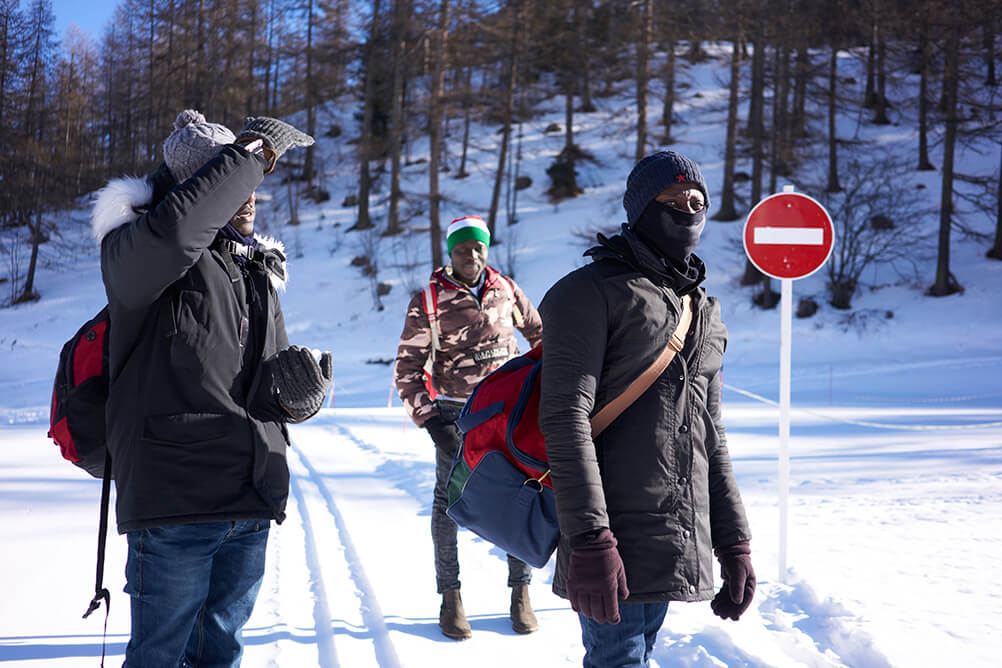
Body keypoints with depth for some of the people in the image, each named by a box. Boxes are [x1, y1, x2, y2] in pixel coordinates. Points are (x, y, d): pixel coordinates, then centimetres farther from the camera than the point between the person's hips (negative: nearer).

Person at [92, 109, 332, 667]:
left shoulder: (258, 271, 18)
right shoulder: (133, 250, -5)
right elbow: (172, 230, -31)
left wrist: (296, 389, -1)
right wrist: (251, 152, -21)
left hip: (251, 505, 7)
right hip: (174, 498, -7)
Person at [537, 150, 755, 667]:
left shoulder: (705, 314, 19)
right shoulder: (591, 292, -5)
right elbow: (565, 417, -14)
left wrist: (734, 542, 16)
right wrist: (589, 539, -22)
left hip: (680, 544, 7)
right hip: (616, 542, -7)